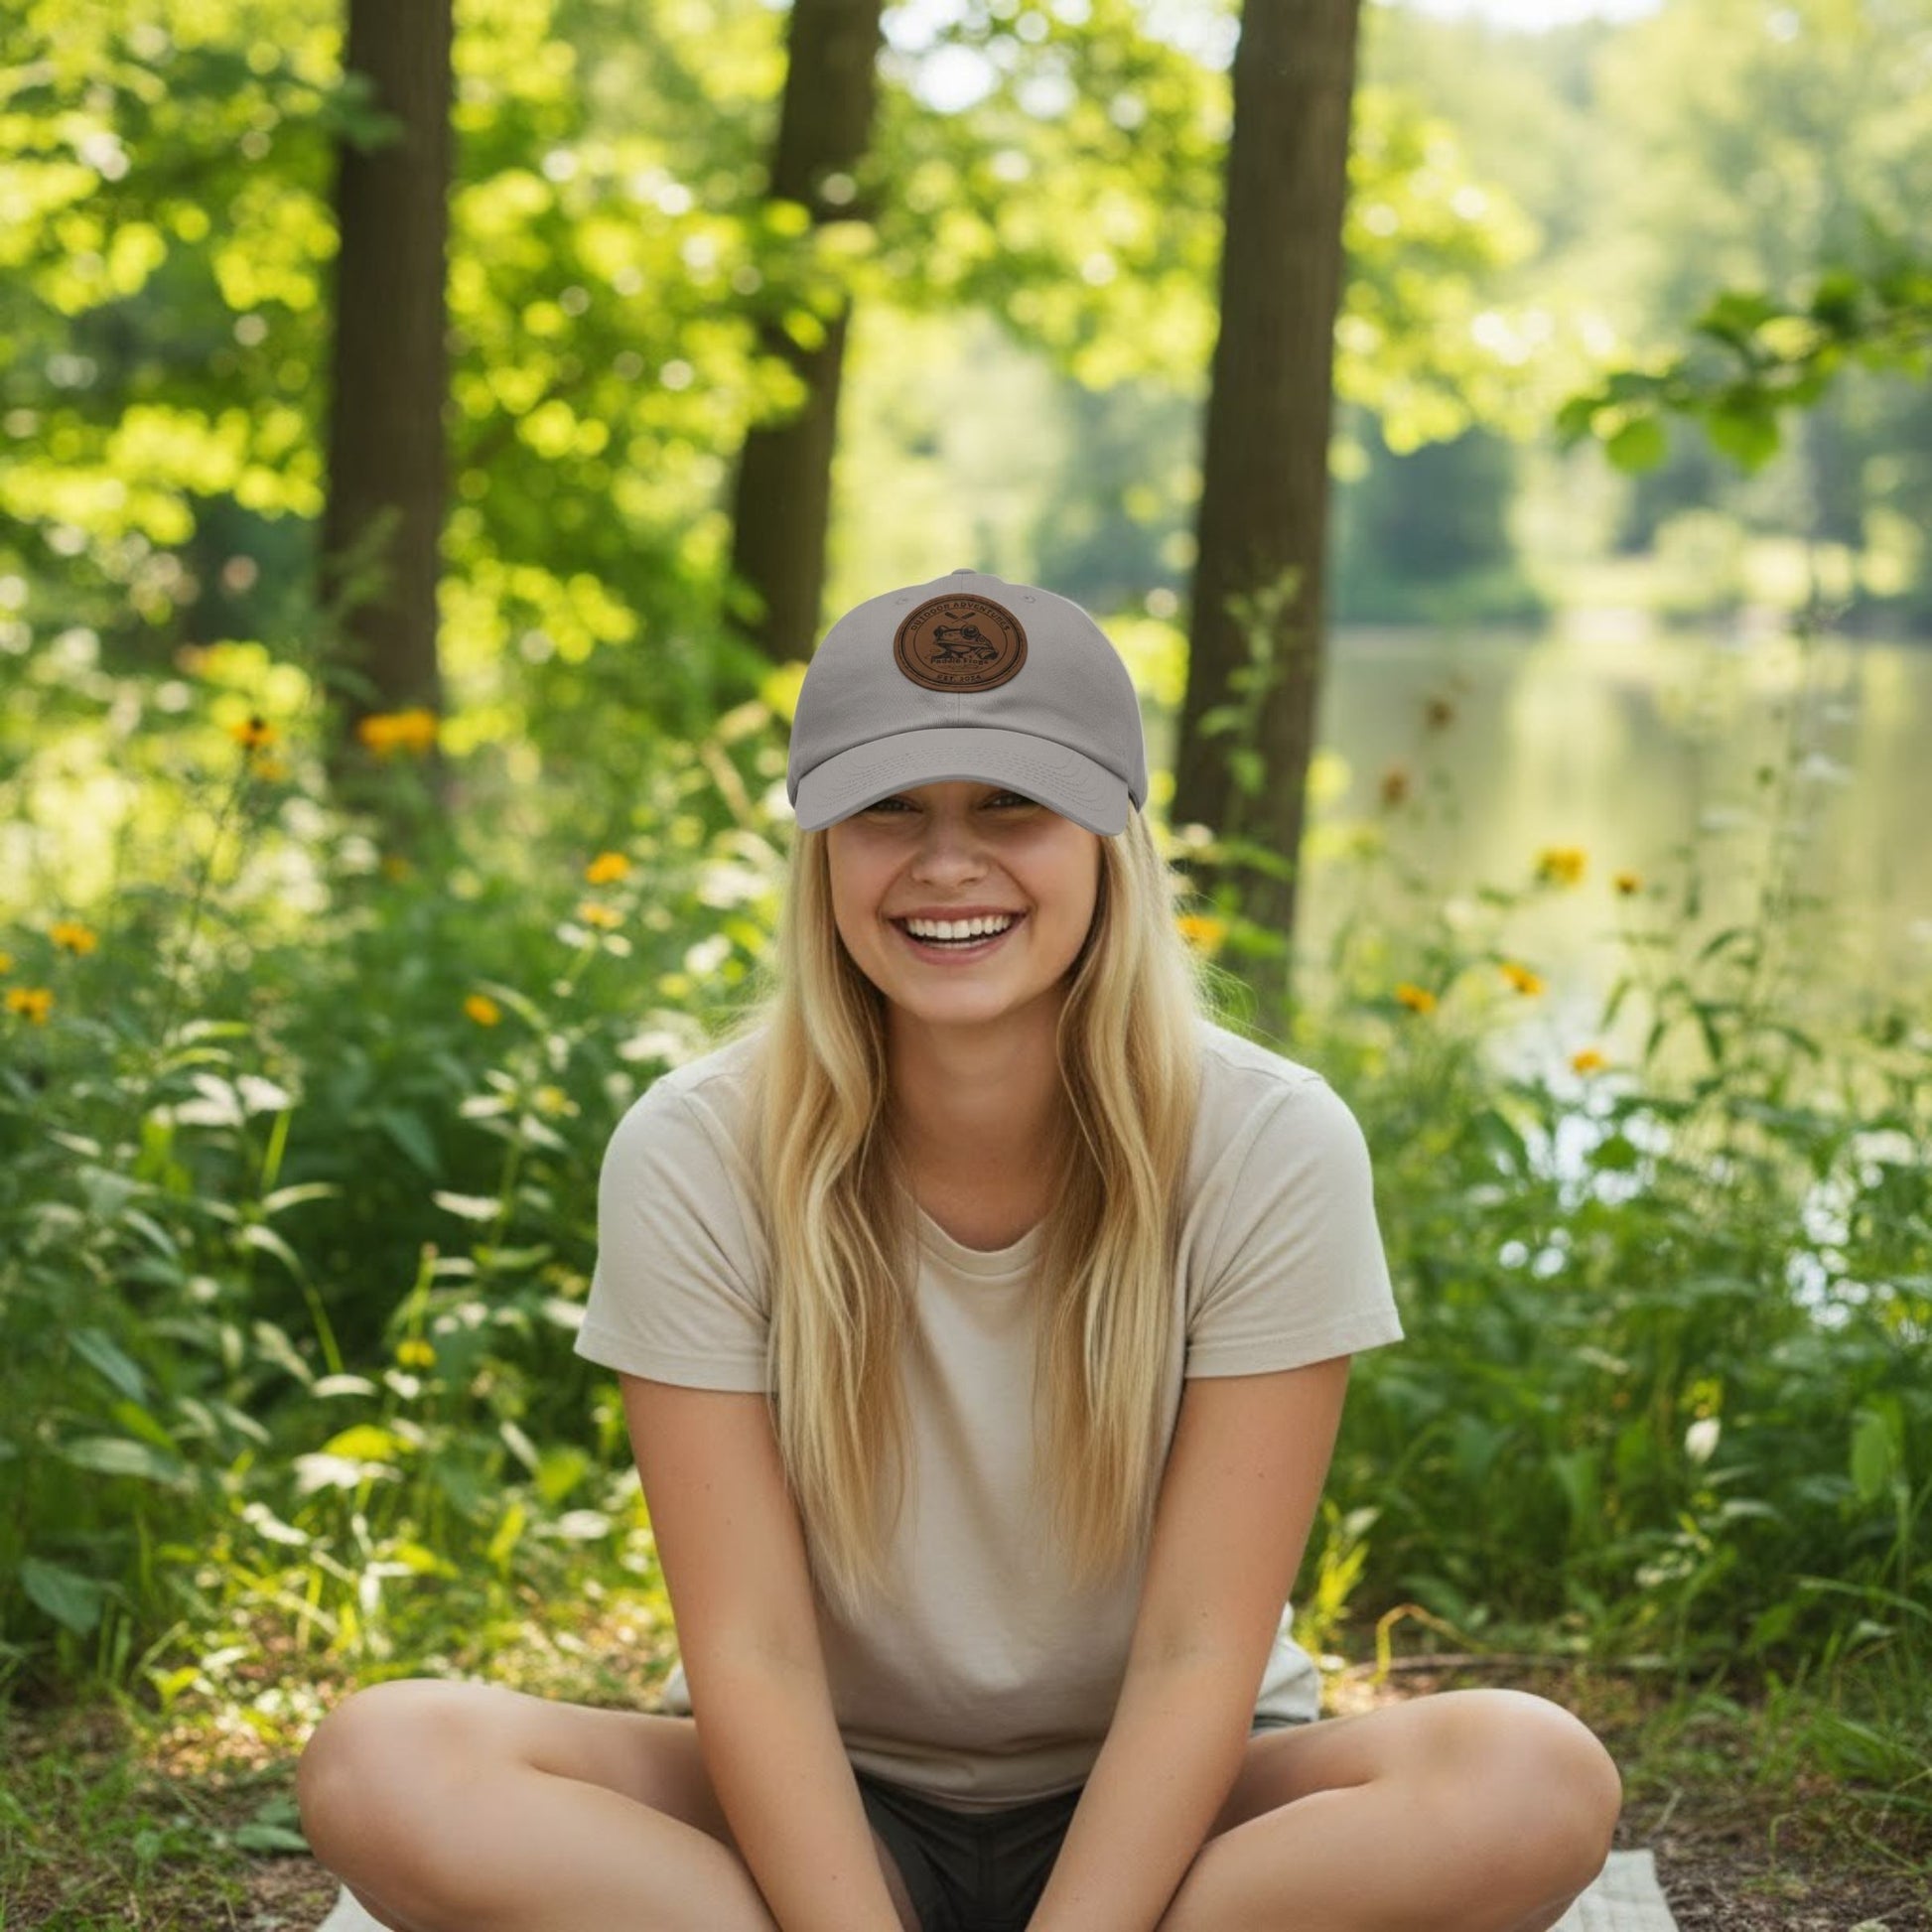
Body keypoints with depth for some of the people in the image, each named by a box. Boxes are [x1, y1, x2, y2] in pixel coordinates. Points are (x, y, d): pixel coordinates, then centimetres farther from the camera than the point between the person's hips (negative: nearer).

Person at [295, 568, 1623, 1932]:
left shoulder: (1271, 1149, -16)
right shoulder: (696, 1158, -14)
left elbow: (1197, 1651, -17)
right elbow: (750, 1648, -16)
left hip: (1156, 1810, 0)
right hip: (826, 1809, 0)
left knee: (1540, 1784, -31)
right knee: (386, 1767, -27)